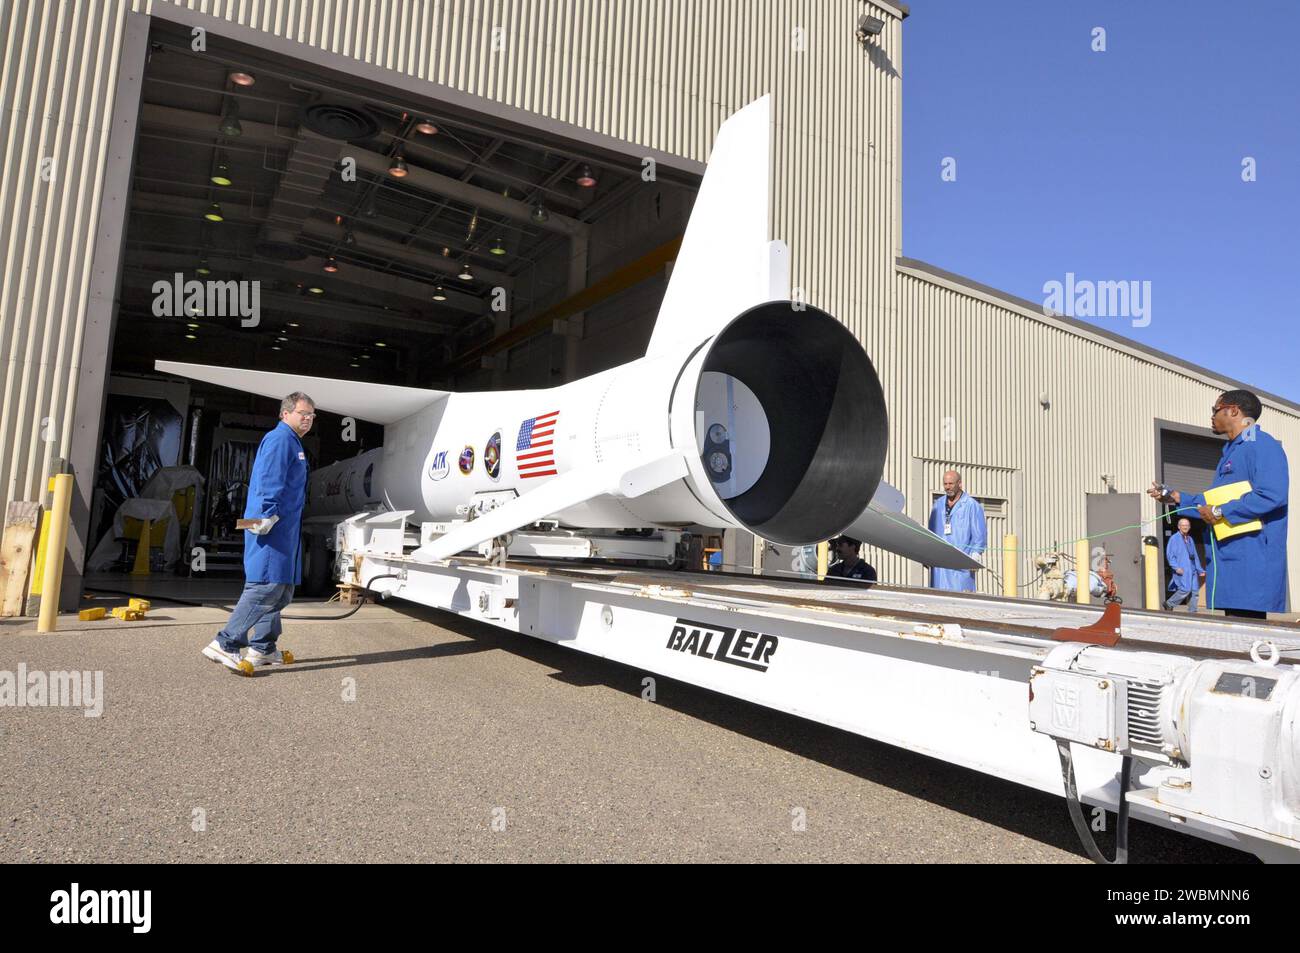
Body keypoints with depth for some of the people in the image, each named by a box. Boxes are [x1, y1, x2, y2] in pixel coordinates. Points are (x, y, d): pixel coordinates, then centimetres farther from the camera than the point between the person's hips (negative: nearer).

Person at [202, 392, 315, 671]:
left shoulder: (292, 443, 24)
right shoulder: (280, 439, -9)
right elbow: (270, 481, -21)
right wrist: (269, 514, -28)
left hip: (284, 528, 11)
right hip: (271, 526, -11)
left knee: (282, 589, 13)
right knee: (268, 585, -15)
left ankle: (263, 648, 20)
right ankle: (225, 645, -12)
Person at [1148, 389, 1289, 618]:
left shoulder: (1262, 445, -8)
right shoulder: (1231, 451, 22)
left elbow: (1272, 495, -22)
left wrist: (1220, 512, -17)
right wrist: (1177, 498, 22)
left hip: (1252, 557, -9)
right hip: (1229, 557, 9)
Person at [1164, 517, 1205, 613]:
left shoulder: (1190, 539, 21)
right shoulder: (1174, 538, -1)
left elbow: (1195, 556, 25)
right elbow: (1170, 555, -7)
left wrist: (1200, 570, 21)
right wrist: (1176, 567, -17)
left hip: (1192, 570, 7)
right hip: (1182, 570, -7)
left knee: (1195, 591, 2)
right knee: (1185, 589, -17)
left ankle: (1192, 612, 8)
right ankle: (1169, 604, -2)